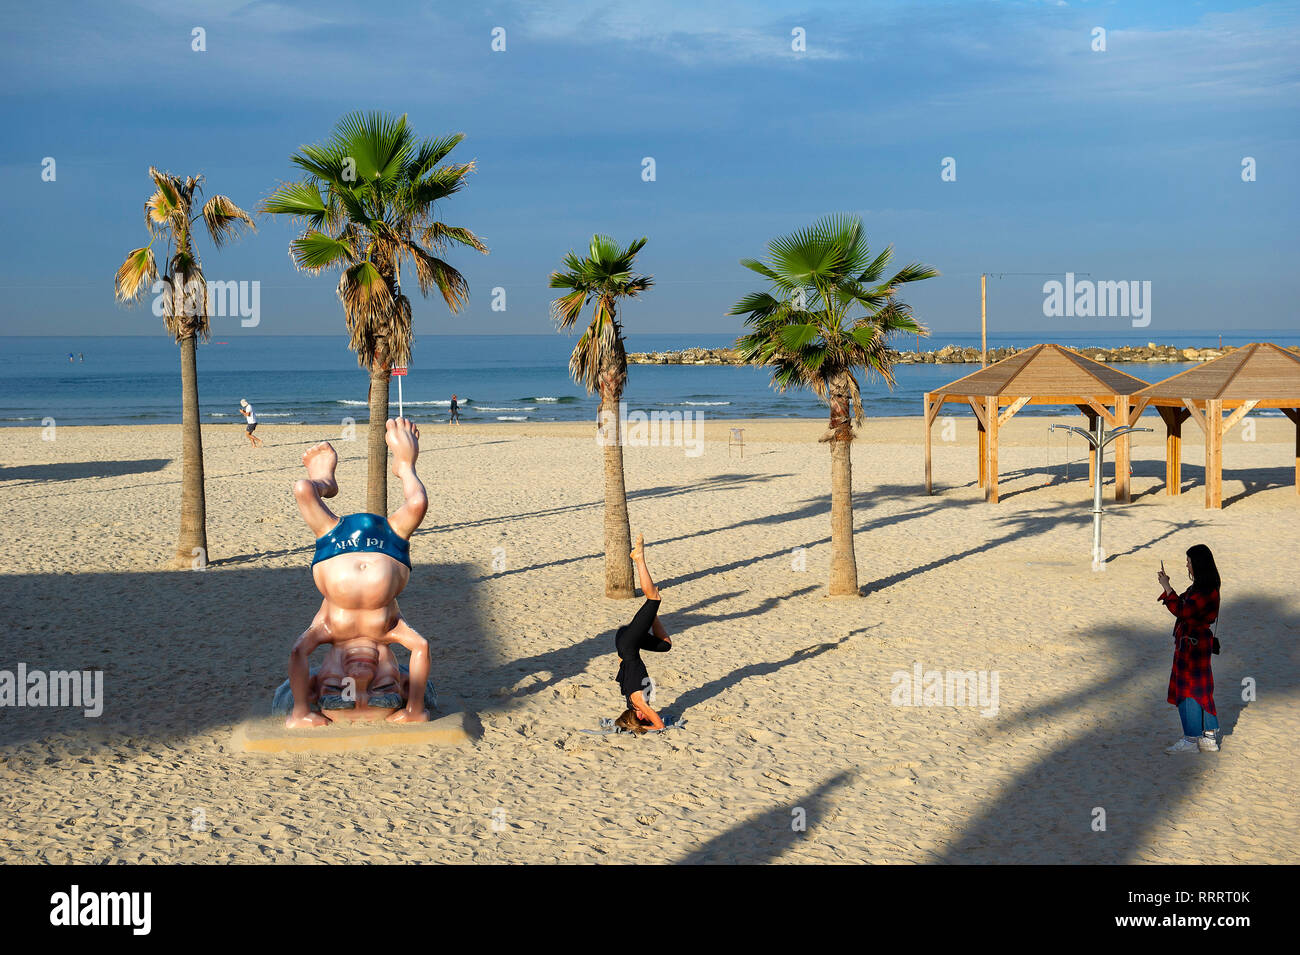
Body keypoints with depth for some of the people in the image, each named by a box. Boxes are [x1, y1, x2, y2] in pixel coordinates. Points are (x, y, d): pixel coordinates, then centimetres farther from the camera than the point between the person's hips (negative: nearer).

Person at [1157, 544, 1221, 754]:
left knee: (1189, 690, -3)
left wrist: (1166, 588, -20)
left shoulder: (1206, 591, -22)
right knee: (1201, 690, 15)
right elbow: (1185, 607, 17)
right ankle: (1209, 738, 22)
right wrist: (1166, 588, 12)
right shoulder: (1200, 586, 10)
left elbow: (1182, 611, -26)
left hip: (1194, 644, -10)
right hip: (1192, 642, 10)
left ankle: (1191, 740, 4)